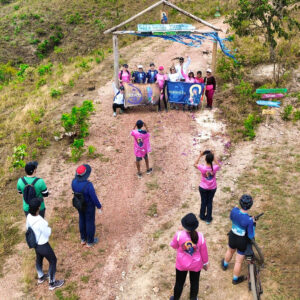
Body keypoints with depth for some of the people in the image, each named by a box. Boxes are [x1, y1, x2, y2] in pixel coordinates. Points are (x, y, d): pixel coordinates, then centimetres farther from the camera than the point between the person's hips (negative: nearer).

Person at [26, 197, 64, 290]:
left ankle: (41, 277, 57)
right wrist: (48, 228, -3)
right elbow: (48, 233, -23)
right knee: (53, 261, 16)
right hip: (43, 245, -7)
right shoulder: (40, 222, -39)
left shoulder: (29, 216, -16)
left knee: (39, 258, 31)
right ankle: (52, 283, 34)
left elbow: (28, 227, 3)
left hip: (35, 242, 7)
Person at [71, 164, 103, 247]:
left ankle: (83, 239, 46)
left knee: (82, 220, 26)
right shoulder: (88, 185, -37)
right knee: (90, 222, 16)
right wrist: (99, 206, -8)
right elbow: (94, 197, -25)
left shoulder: (74, 181, -19)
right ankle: (90, 241, 36)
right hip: (89, 206, -6)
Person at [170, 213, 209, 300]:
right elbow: (204, 252, -9)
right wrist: (205, 263, 8)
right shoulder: (200, 236, -24)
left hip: (182, 265, 0)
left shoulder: (179, 235, -28)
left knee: (179, 283, 23)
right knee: (194, 283, 26)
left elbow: (173, 245, -8)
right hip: (196, 265, 1)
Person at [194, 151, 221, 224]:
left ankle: (202, 216, 40)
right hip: (212, 188, 1)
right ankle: (208, 219, 30)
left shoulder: (202, 168, -28)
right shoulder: (215, 168, -25)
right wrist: (213, 157, -4)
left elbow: (195, 164, -7)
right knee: (210, 202, 19)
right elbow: (219, 165, 1)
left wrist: (200, 156, -8)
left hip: (203, 188, -1)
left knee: (203, 202, 20)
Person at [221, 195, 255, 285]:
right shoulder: (249, 220, -34)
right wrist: (253, 224, -10)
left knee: (230, 251, 36)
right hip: (242, 242, -4)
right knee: (239, 261, 19)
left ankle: (225, 265, 64)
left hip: (232, 237, 4)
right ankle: (235, 279, 41)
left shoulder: (234, 210, -23)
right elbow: (251, 236, -21)